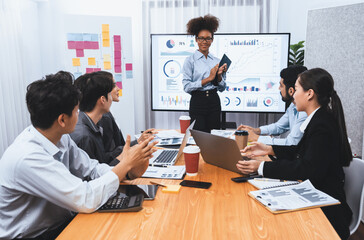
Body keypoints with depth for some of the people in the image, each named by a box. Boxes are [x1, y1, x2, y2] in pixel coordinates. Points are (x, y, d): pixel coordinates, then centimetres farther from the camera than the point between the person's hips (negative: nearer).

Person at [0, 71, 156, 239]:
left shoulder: (61, 138, -4)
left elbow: (91, 169, 4)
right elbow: (86, 200, -30)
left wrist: (129, 172, -13)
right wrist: (126, 164, -21)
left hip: (63, 222, 7)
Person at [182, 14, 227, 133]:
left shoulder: (217, 61, 10)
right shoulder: (190, 60, -2)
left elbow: (222, 88, 11)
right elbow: (187, 87, -11)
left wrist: (219, 76, -8)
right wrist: (208, 79, -13)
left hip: (214, 102, 4)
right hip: (198, 102, -4)